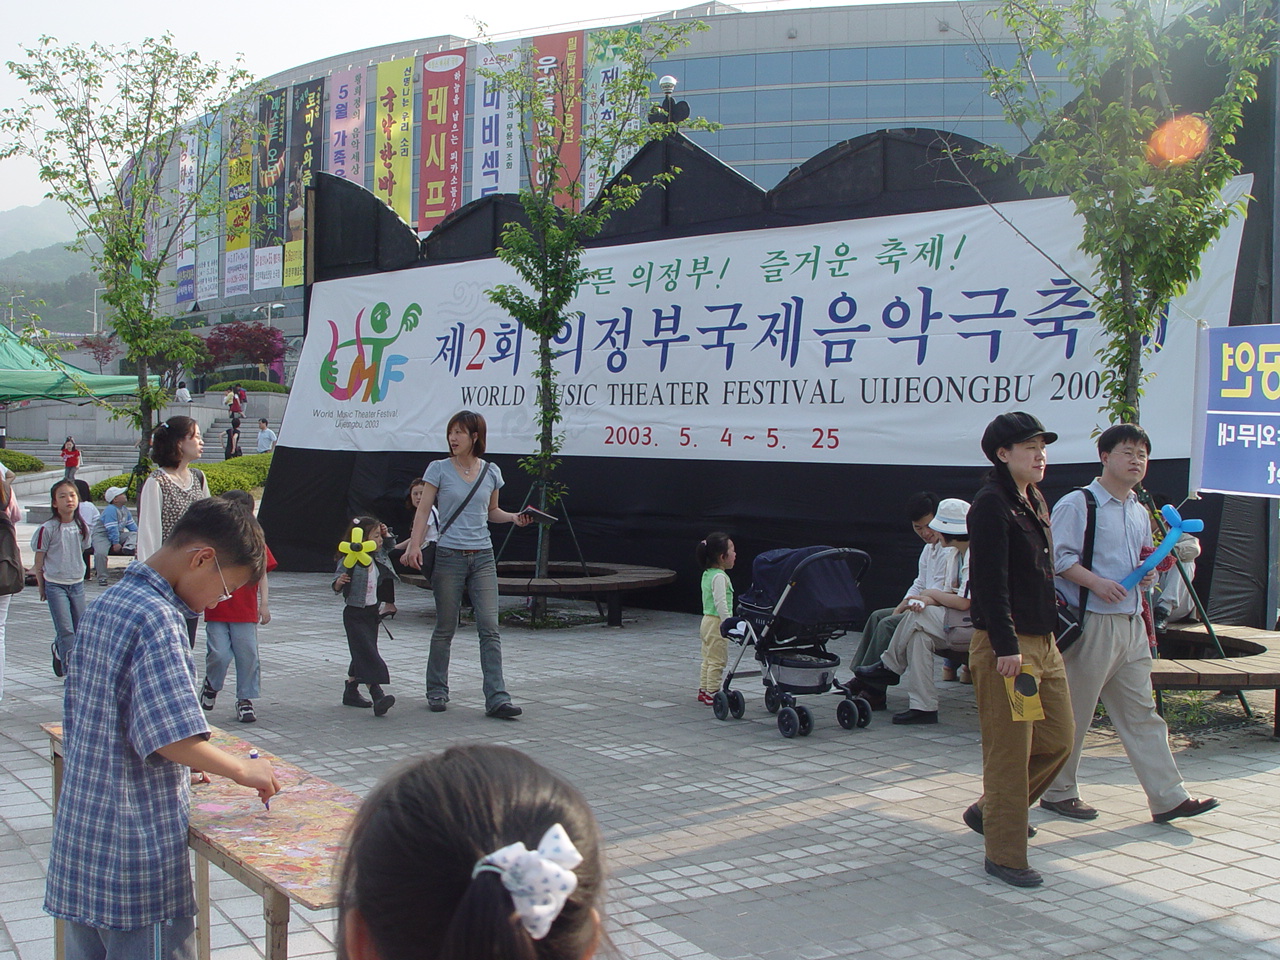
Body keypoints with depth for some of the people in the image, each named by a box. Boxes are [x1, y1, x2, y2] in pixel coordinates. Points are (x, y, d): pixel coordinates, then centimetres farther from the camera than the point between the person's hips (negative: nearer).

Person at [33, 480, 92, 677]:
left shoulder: (81, 527, 3)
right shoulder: (47, 529, -10)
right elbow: (39, 561, -3)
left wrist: (78, 575, 14)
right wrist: (42, 587, 1)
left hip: (77, 584, 5)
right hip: (55, 585, -5)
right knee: (65, 630, -9)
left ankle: (59, 651, 35)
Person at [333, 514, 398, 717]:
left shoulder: (376, 557, 7)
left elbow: (390, 546, 28)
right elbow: (336, 585, -18)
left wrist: (386, 534, 10)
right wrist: (339, 582, -39)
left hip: (371, 611, 8)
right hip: (354, 614, -8)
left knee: (362, 656, 14)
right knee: (368, 655, -16)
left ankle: (351, 692, 28)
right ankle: (377, 696, -23)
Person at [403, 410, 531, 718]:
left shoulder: (491, 472, 8)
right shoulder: (439, 469, 0)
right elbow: (424, 509, -3)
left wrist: (513, 517, 0)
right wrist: (415, 545, -15)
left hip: (483, 556, 2)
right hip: (449, 555, -2)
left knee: (490, 628, -6)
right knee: (445, 628, 6)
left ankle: (497, 699, -8)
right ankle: (437, 692, 22)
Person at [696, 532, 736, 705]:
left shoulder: (707, 574, 12)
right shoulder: (719, 577, -18)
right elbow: (720, 603, -24)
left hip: (707, 619, 10)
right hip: (717, 622, -10)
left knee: (708, 658, 15)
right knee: (717, 660, -4)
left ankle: (703, 690, 21)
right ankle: (712, 693, -2)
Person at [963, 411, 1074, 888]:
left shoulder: (1034, 501, 15)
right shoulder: (991, 505, -13)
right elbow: (990, 582, -19)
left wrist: (1050, 629, 18)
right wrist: (1006, 647, -22)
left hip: (1043, 640, 10)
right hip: (1006, 645, -9)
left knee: (1058, 739, 14)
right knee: (1009, 753, -3)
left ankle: (988, 811, 30)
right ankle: (1004, 855, 8)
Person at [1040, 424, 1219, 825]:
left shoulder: (1140, 513, 17)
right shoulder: (1078, 504, -8)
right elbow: (1058, 556, -15)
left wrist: (1148, 574, 5)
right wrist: (1096, 582, -25)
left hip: (1131, 623, 8)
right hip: (1091, 622, -7)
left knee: (1140, 711, 8)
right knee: (1073, 713, 2)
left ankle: (1167, 797, 10)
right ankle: (1058, 791, 15)